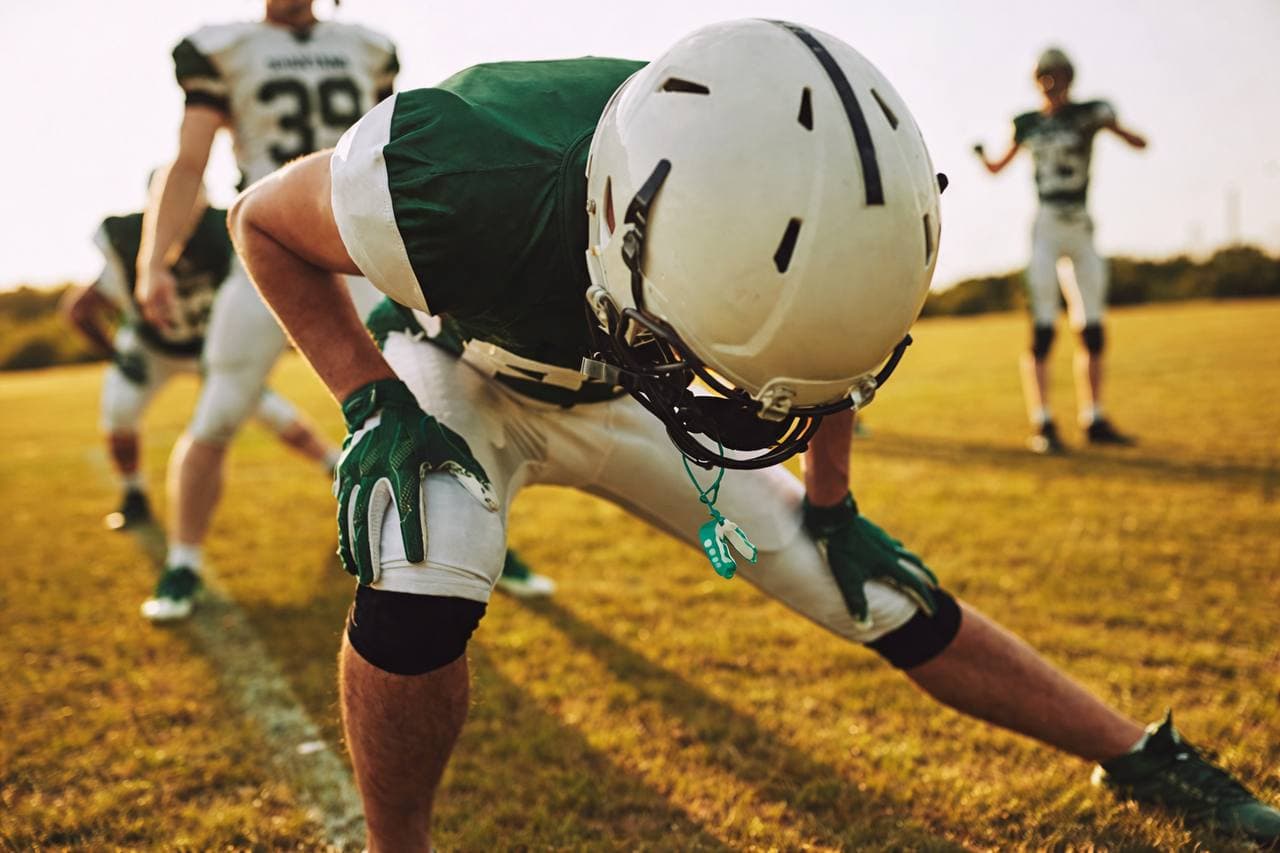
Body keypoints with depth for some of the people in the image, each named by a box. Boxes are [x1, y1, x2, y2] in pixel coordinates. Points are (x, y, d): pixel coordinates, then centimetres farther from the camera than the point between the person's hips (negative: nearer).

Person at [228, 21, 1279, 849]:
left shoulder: (793, 210, -30)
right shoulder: (462, 180, -42)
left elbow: (823, 336, -3)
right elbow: (262, 220, -19)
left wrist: (829, 502, 6)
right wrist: (371, 403, -26)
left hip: (616, 392, 2)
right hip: (466, 376, -2)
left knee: (878, 588, 0)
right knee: (420, 599, -34)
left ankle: (1142, 759, 22)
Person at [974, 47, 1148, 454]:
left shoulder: (1089, 113, 4)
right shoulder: (1027, 123, 8)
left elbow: (1139, 143, -4)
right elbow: (997, 167, 18)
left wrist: (1109, 123, -23)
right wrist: (981, 155, -4)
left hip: (1082, 229, 1)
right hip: (1045, 228, -1)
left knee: (1092, 329, 5)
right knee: (1042, 329, -7)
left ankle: (1094, 419, 15)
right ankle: (1042, 424, -3)